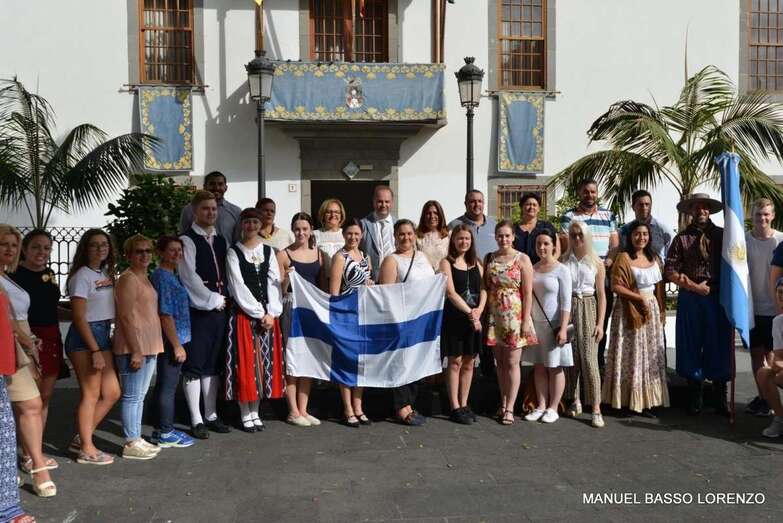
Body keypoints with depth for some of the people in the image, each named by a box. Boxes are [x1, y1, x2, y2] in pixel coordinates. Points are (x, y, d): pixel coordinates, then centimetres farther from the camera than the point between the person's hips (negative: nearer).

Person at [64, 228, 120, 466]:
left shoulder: (106, 273, 12)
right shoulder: (82, 276, -11)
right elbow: (79, 317, -15)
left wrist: (103, 346, 6)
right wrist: (95, 351, -18)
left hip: (103, 335, 8)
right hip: (84, 338, -8)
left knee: (112, 393, 9)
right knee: (91, 394, -1)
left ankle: (81, 439, 22)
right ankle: (87, 450, 11)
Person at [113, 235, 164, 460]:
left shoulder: (144, 278, 16)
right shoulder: (128, 279, -13)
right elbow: (126, 317, -18)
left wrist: (149, 348, 18)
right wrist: (135, 351, -21)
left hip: (148, 346, 10)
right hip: (133, 346, -9)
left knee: (140, 396, 15)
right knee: (132, 396, -2)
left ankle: (137, 439, 24)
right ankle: (130, 444, 7)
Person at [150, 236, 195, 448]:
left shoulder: (171, 275, 14)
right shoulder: (162, 277, -16)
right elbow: (165, 315, -20)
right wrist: (177, 345, -19)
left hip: (171, 341, 10)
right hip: (171, 341, -10)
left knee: (164, 385, 15)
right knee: (168, 387, -1)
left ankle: (161, 429, 25)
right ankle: (166, 433, 9)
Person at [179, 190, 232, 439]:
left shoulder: (221, 240, 15)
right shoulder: (187, 240, -6)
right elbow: (189, 277, -13)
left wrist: (223, 299, 3)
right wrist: (213, 300, -9)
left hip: (219, 309, 6)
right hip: (197, 310, -6)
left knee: (213, 364, 12)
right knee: (194, 366, 0)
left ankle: (211, 415, 21)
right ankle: (197, 420, 9)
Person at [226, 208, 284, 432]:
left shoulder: (268, 251, 10)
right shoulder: (234, 253, -1)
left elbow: (274, 283, 3)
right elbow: (238, 287, -8)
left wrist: (271, 313, -9)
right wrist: (259, 313, -12)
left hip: (268, 315, 3)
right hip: (243, 314, -3)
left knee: (263, 363, 6)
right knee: (245, 363, -1)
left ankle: (255, 412, 17)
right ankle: (245, 414, 9)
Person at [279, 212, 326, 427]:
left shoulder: (318, 253, 10)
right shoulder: (284, 254, -1)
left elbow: (324, 286, 14)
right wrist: (286, 278, -21)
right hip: (292, 308, -4)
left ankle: (303, 410, 18)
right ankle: (293, 411, 10)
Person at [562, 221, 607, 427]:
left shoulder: (596, 262, 5)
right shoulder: (563, 261, 5)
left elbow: (601, 295, 4)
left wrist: (600, 323, -3)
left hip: (588, 308, -1)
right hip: (566, 309, 1)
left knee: (589, 358, -7)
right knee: (570, 356, 5)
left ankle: (596, 409, -4)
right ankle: (574, 401, 20)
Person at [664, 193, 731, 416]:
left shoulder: (722, 235, 7)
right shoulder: (681, 238, 4)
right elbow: (670, 271, -2)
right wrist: (694, 286, -10)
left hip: (718, 297, 0)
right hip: (690, 298, 0)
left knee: (719, 346, 3)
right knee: (691, 345, 5)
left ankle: (720, 395, 16)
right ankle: (694, 396, 18)